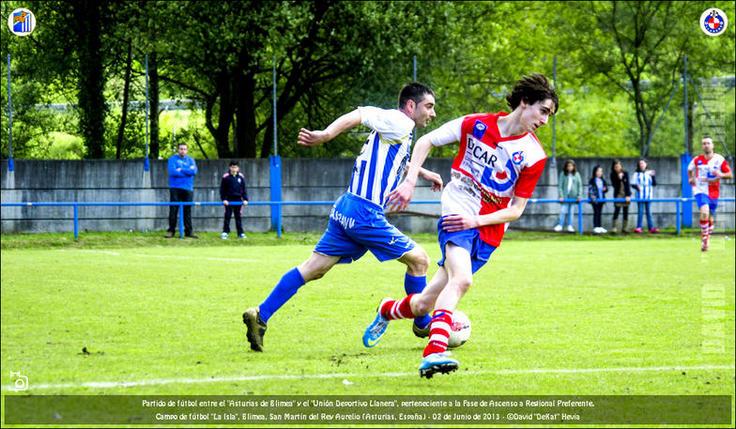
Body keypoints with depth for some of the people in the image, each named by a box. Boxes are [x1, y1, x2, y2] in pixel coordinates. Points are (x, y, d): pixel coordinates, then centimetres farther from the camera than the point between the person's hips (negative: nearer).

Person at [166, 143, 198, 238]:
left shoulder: (190, 160, 13)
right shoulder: (173, 159, 3)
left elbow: (194, 171, -4)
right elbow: (172, 172, -12)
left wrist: (181, 170, -9)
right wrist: (187, 171, -7)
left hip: (188, 189, 3)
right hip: (175, 188, -3)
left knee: (187, 210, 4)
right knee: (173, 210, -4)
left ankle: (188, 231, 7)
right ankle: (171, 230, 0)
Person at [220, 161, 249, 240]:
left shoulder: (241, 177, 4)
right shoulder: (226, 177, -5)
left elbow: (244, 189, 9)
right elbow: (222, 189, -2)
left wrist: (245, 199, 2)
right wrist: (224, 199, -10)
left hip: (238, 200, 2)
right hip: (229, 200, -2)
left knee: (238, 217, 8)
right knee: (227, 216, -2)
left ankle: (240, 233, 12)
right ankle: (225, 232, 2)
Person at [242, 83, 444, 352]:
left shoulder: (401, 130, 21)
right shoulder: (399, 123, -8)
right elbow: (360, 115, -22)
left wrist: (425, 173, 55)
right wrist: (325, 135, -37)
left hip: (345, 209, 9)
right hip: (365, 213, -9)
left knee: (312, 269, 6)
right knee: (419, 260, 4)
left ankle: (260, 316, 0)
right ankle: (423, 325, 17)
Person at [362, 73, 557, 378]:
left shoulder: (534, 156, -4)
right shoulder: (476, 124, -7)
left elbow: (516, 210, 1)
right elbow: (426, 142, 6)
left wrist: (478, 220, -14)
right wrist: (410, 182, -4)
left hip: (488, 232, 3)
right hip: (458, 213, -3)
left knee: (424, 304, 0)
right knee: (462, 279, -33)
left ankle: (388, 311, 30)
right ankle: (434, 351, -40)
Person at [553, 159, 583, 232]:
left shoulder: (576, 174, 3)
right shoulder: (563, 174, -1)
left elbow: (580, 185, 5)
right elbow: (560, 185, -3)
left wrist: (579, 195, -4)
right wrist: (561, 196, -12)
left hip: (573, 196, 1)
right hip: (565, 196, -1)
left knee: (571, 212, 5)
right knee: (563, 211, -7)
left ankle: (570, 226, 10)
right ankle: (560, 225, 0)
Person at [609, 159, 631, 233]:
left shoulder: (625, 174, -2)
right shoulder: (613, 175, -2)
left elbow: (627, 185, -6)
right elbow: (614, 185, -8)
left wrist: (628, 195, -13)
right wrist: (619, 179, -21)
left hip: (626, 195, 2)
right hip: (618, 195, -2)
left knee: (626, 212, 2)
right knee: (616, 211, -12)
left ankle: (624, 228, 8)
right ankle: (615, 228, -13)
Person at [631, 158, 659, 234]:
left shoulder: (649, 173, 10)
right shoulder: (637, 174, 3)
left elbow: (654, 184, 7)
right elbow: (633, 184, 0)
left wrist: (653, 176, -8)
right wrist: (637, 186, -21)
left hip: (648, 196, 2)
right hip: (640, 196, -2)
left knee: (649, 212, 5)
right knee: (640, 212, -2)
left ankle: (651, 228, 5)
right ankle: (639, 227, 1)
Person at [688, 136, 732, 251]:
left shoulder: (719, 160, -4)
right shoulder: (697, 160, -1)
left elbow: (730, 174, -3)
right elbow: (690, 169, 21)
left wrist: (721, 175, -21)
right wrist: (691, 178, 7)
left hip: (714, 193, 2)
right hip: (701, 191, -2)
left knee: (710, 218, 11)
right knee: (704, 212, -25)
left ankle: (707, 239, 33)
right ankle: (704, 237, -13)